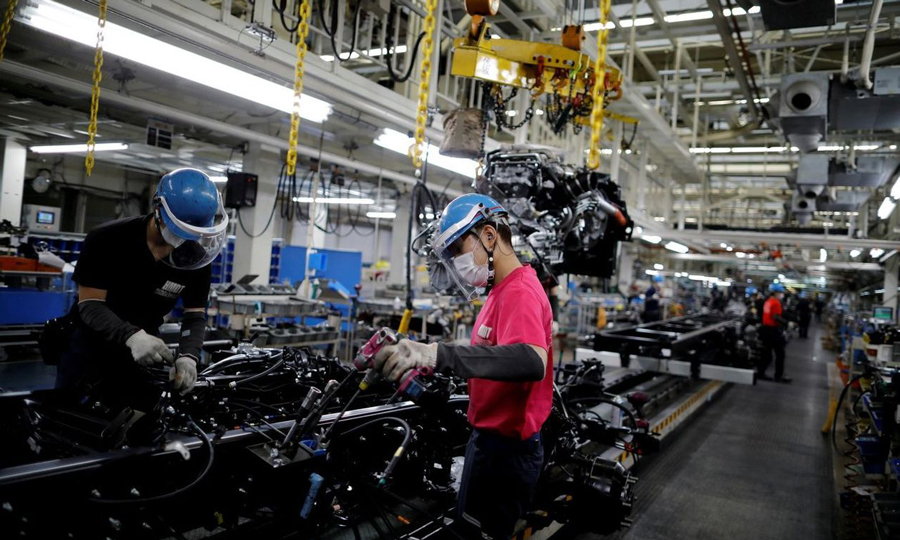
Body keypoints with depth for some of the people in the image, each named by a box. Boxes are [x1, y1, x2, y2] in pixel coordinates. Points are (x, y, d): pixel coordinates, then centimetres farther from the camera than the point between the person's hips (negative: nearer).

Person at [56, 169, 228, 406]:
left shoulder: (197, 257, -13)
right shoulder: (107, 240, -22)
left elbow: (195, 316, -11)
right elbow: (89, 305, -23)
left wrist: (188, 356, -32)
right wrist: (132, 336, -42)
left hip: (144, 347, 3)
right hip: (90, 342, -2)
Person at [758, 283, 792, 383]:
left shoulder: (767, 301, 12)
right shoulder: (776, 302, -14)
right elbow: (775, 317, -23)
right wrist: (787, 323, -22)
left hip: (766, 328, 9)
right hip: (773, 329, -9)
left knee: (766, 352, 12)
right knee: (780, 353, 0)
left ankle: (761, 373, 14)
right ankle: (779, 376, 3)